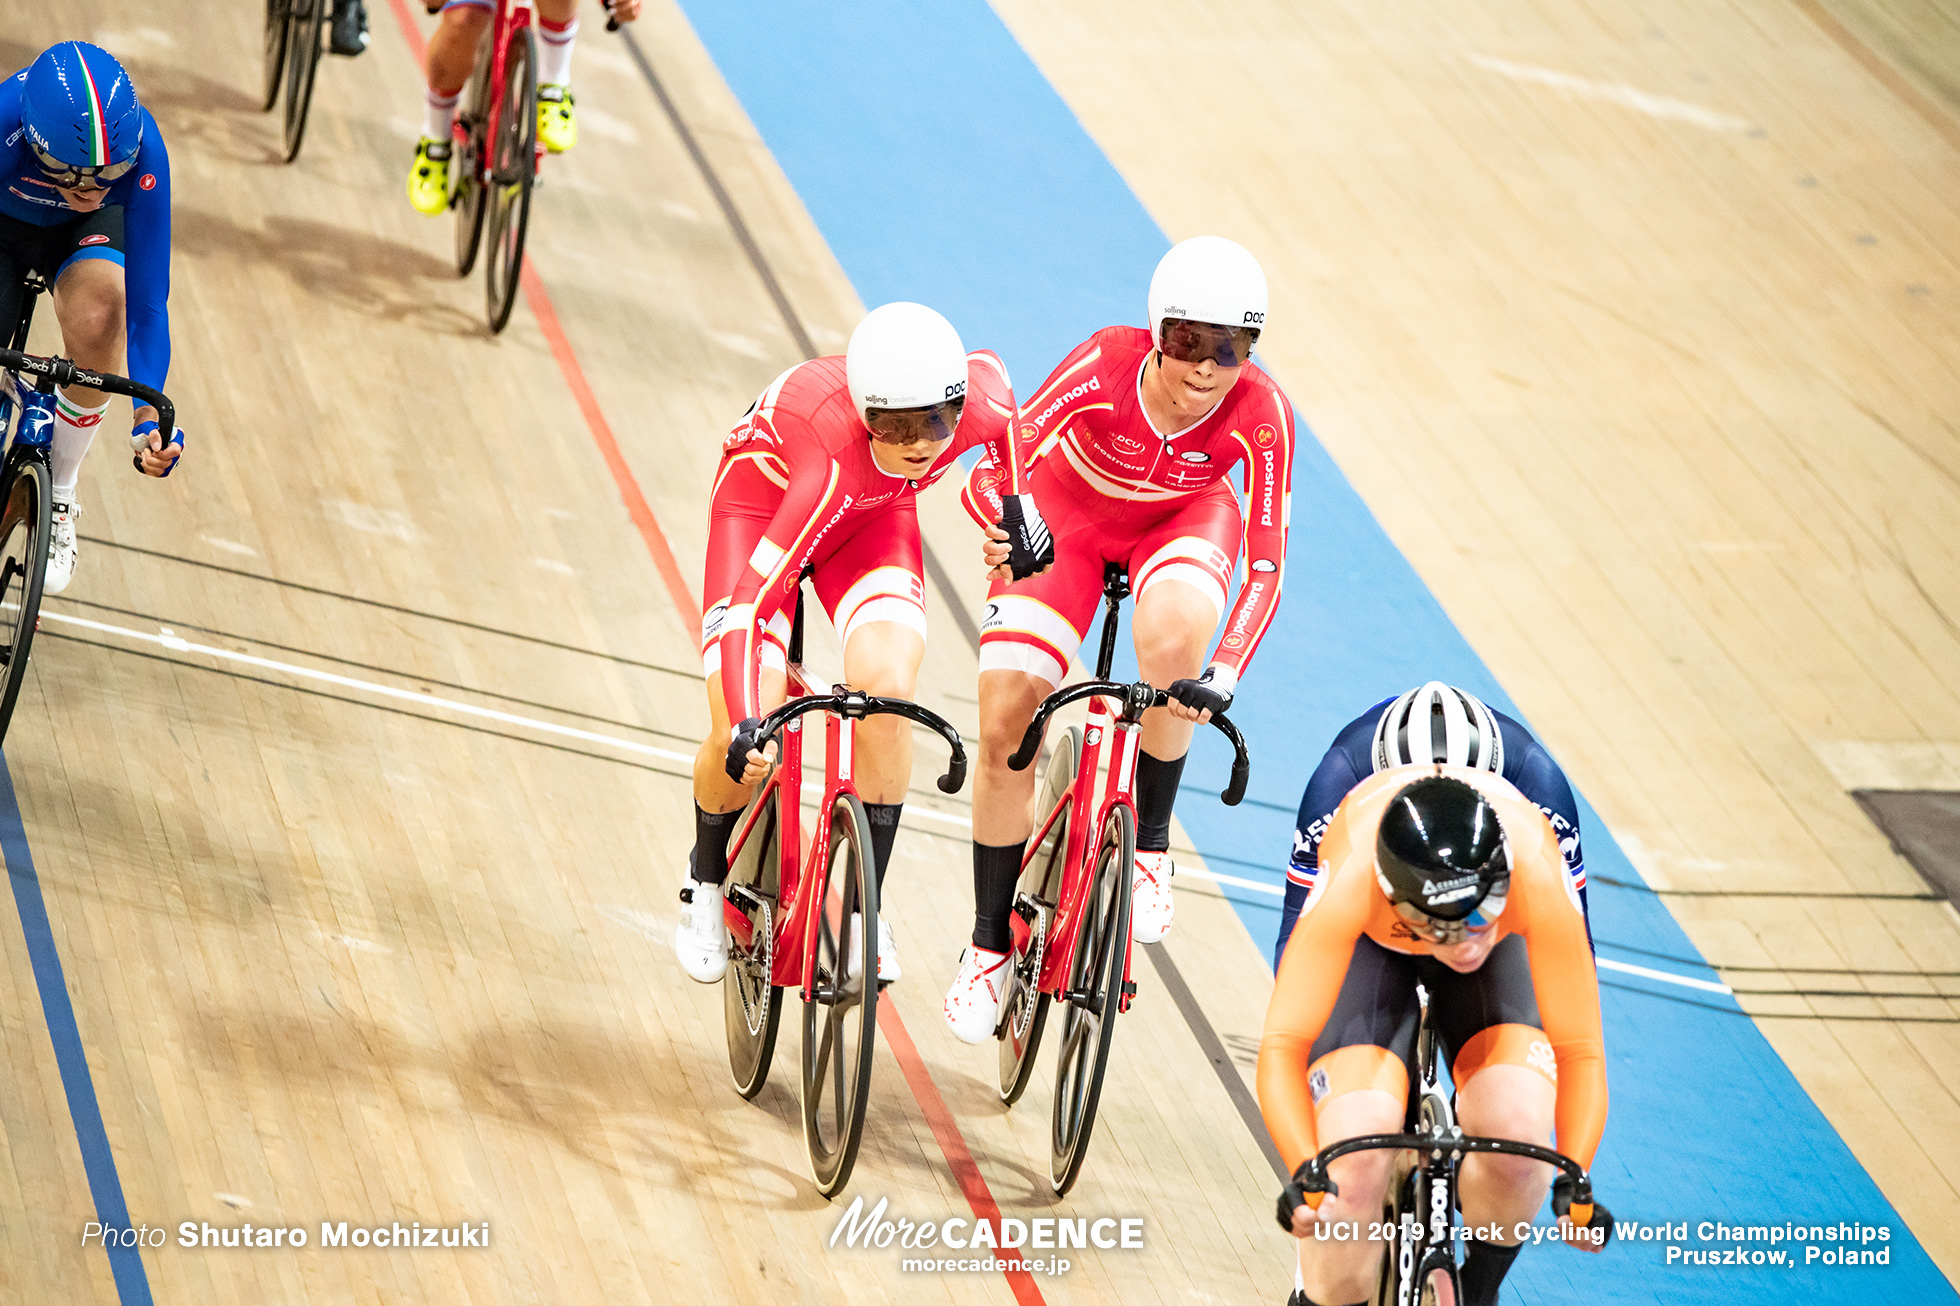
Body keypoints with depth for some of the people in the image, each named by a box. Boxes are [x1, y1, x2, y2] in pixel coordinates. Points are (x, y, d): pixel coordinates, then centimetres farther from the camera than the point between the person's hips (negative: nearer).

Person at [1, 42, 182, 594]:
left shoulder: (143, 151, -37)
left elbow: (148, 298, -32)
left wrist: (150, 415, -37)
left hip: (82, 235, 0)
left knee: (97, 323, -31)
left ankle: (59, 494, -7)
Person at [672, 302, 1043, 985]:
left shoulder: (981, 403, -32)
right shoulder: (836, 457, -45)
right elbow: (753, 594, -46)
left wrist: (1013, 505, -2)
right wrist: (746, 727, -56)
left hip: (875, 516, 3)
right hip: (763, 500, -3)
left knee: (887, 693, -24)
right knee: (742, 742, -16)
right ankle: (707, 883, 16)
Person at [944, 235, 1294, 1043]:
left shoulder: (1260, 415, -32)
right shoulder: (1107, 366, -35)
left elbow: (1265, 563, -30)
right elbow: (1000, 466, -34)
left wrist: (1223, 678, -43)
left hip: (1182, 521, 0)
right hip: (1069, 512, 0)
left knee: (1177, 619, -36)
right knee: (1005, 723, -11)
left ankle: (1150, 842, -13)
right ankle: (989, 942, 10)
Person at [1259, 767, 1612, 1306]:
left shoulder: (1535, 876, -40)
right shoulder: (1350, 883, -42)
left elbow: (1580, 1050, -35)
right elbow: (1282, 1047, -43)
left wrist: (1573, 1183, -49)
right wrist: (1305, 1174, -58)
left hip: (1502, 951, 1)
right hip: (1371, 941, -1)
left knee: (1517, 1138, -23)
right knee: (1353, 1167, -23)